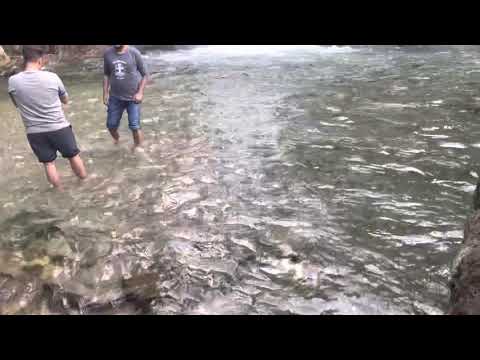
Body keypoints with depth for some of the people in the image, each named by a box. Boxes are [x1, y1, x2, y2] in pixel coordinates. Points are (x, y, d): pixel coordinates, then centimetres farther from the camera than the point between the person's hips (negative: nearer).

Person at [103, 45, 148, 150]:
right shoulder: (107, 54, -1)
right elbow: (106, 75, 10)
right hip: (115, 97, 3)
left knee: (134, 126, -5)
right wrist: (105, 93, 7)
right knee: (111, 124, 10)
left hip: (133, 97, -3)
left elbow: (144, 74, -4)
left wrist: (140, 92, -12)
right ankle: (116, 139, 41)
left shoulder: (134, 53, -10)